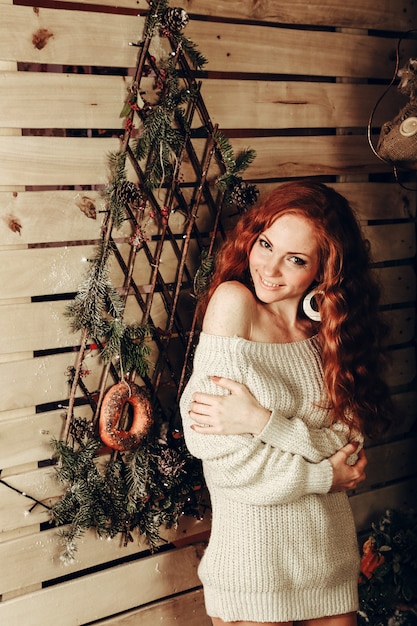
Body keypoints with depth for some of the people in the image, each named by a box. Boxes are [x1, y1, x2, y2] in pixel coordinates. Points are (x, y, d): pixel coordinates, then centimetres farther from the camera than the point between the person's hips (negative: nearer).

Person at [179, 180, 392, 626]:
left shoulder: (327, 329, 2)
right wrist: (324, 476, -9)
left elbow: (348, 447, -9)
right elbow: (223, 456, -20)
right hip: (253, 564, -5)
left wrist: (262, 421, -23)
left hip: (333, 553, 6)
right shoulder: (233, 301, -15)